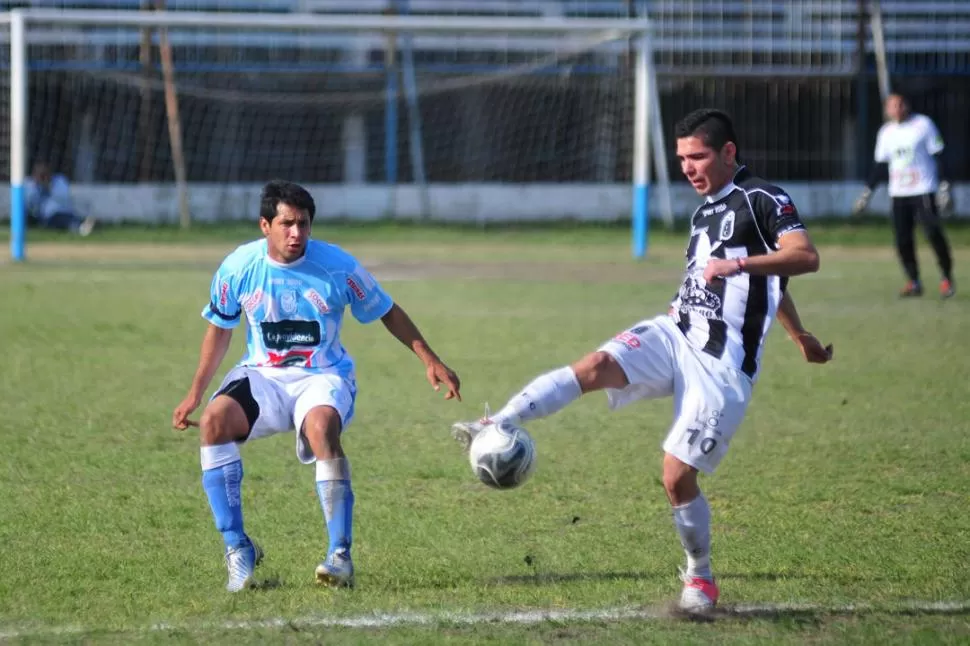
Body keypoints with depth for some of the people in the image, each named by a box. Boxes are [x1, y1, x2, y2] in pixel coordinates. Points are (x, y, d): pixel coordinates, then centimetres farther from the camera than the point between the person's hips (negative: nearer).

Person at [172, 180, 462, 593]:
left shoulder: (337, 266, -10)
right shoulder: (238, 268, -5)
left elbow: (387, 313, 4)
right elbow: (220, 329, 12)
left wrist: (430, 361, -3)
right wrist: (195, 393, 10)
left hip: (324, 377, -2)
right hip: (263, 376, 2)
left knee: (322, 427, -37)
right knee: (214, 420, -28)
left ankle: (340, 554, -31)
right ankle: (237, 548, -18)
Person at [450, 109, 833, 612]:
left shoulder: (762, 200, -6)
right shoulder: (704, 213, 20)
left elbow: (805, 257, -22)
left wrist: (739, 264, -34)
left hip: (722, 367, -7)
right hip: (675, 335, 7)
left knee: (677, 476, -9)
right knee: (595, 366, -23)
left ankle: (701, 577, 14)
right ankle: (494, 428, -35)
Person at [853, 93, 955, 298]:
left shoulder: (923, 124, -4)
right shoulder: (886, 132, 10)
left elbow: (938, 157, -5)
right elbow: (880, 166, 17)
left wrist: (944, 188, -11)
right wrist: (867, 193, 13)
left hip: (924, 191, -4)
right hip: (898, 194, 4)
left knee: (934, 233, -11)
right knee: (902, 239, -1)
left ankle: (947, 277, 3)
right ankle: (913, 282, 9)